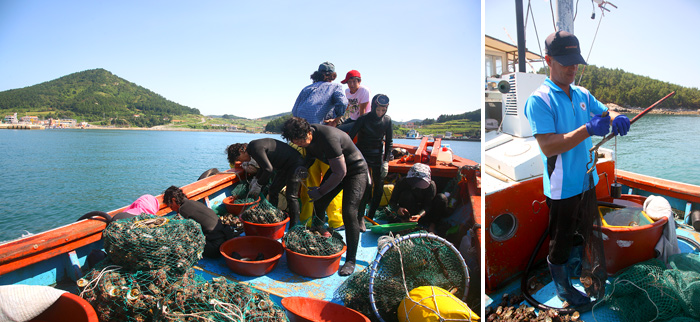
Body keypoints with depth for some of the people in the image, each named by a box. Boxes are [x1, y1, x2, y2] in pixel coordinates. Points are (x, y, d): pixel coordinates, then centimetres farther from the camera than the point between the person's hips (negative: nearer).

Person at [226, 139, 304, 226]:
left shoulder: (255, 148, -23)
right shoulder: (252, 146, 9)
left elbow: (268, 169, -25)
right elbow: (264, 166, 21)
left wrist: (258, 185, -13)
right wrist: (255, 179, 14)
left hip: (295, 164, -11)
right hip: (284, 166, 11)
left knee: (291, 196, -10)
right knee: (273, 190, 13)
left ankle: (294, 228, -3)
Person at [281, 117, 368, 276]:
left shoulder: (328, 138, -35)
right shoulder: (308, 136, -9)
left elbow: (340, 172, -30)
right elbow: (311, 154, 15)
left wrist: (320, 191, -21)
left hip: (355, 170, -8)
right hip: (337, 168, 8)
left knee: (349, 213, -18)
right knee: (318, 205, 6)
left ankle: (350, 260, -10)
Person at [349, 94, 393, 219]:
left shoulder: (387, 120, -2)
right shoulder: (364, 119, -12)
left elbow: (388, 142, 4)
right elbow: (350, 137, -15)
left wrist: (386, 161, -2)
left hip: (378, 156, 4)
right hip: (362, 154, -3)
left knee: (379, 185, 4)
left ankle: (371, 217, 18)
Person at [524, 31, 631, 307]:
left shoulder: (582, 94, 5)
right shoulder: (539, 100, -19)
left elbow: (605, 112, 15)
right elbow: (548, 147, -25)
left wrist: (616, 119, -9)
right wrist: (588, 129, -30)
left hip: (588, 181, 7)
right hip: (562, 187, -7)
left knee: (582, 233, 26)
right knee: (560, 241, 11)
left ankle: (576, 271, 49)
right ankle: (563, 287, 32)